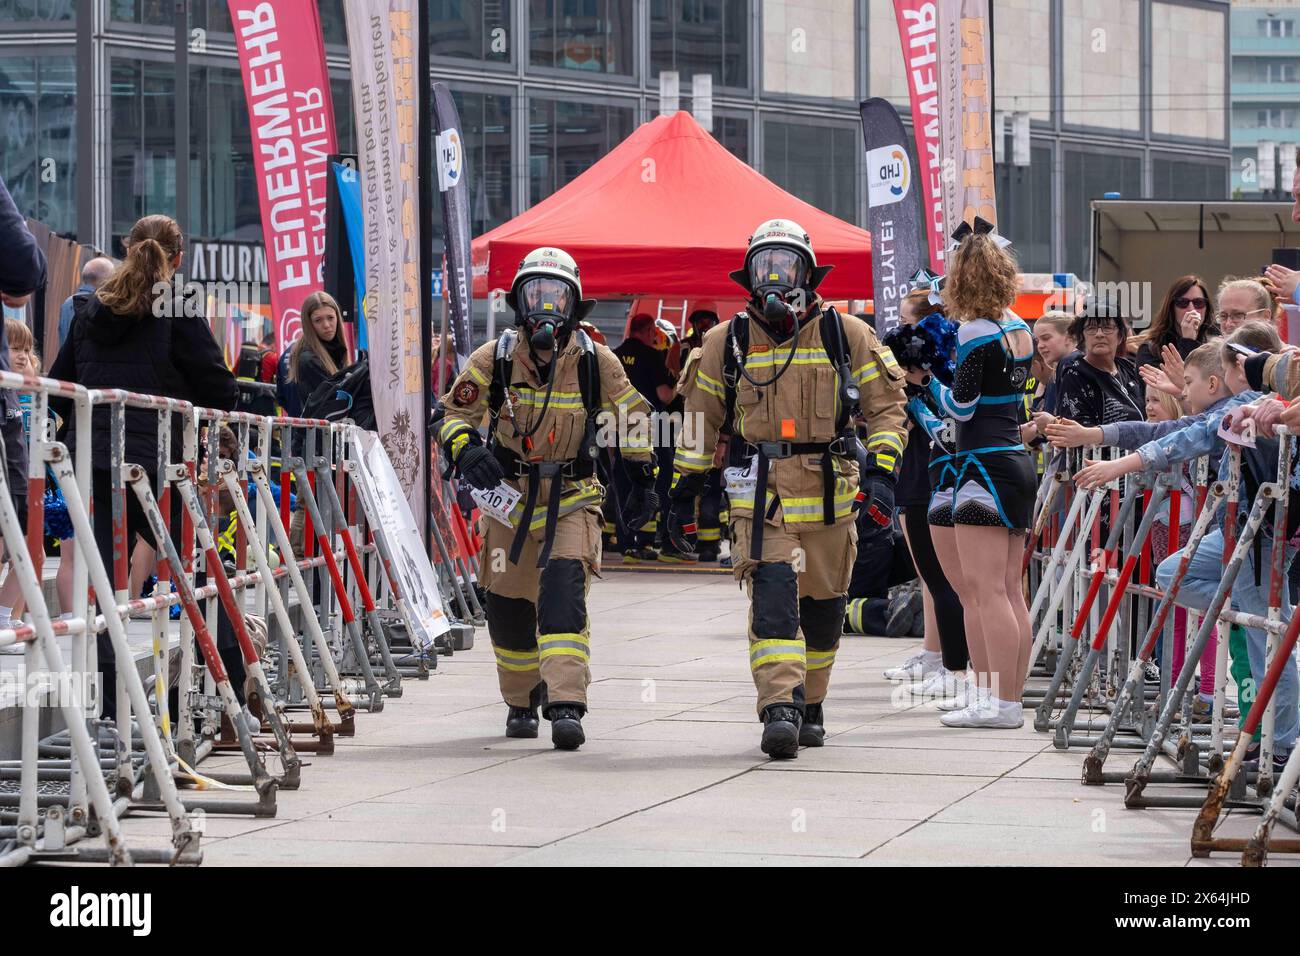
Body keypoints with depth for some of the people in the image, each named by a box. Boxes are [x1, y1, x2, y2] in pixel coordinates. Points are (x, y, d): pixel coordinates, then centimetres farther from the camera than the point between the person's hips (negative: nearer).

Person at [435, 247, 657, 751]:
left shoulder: (596, 362, -5)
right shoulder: (493, 359, -6)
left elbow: (632, 416, 10)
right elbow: (450, 413, 0)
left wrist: (644, 479, 14)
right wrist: (466, 449, -21)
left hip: (572, 498, -2)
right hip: (510, 495, 2)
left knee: (564, 588, -22)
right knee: (509, 605, 6)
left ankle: (567, 706, -29)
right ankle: (522, 702, 30)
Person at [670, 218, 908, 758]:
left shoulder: (847, 336, 4)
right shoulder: (726, 342, 8)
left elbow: (887, 406, 5)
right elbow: (701, 421, 15)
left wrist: (881, 475, -7)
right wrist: (683, 493, 14)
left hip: (831, 497, 1)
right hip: (760, 495, -1)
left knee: (823, 608, 10)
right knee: (773, 598, -17)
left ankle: (809, 708, 28)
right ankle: (780, 709, -25)